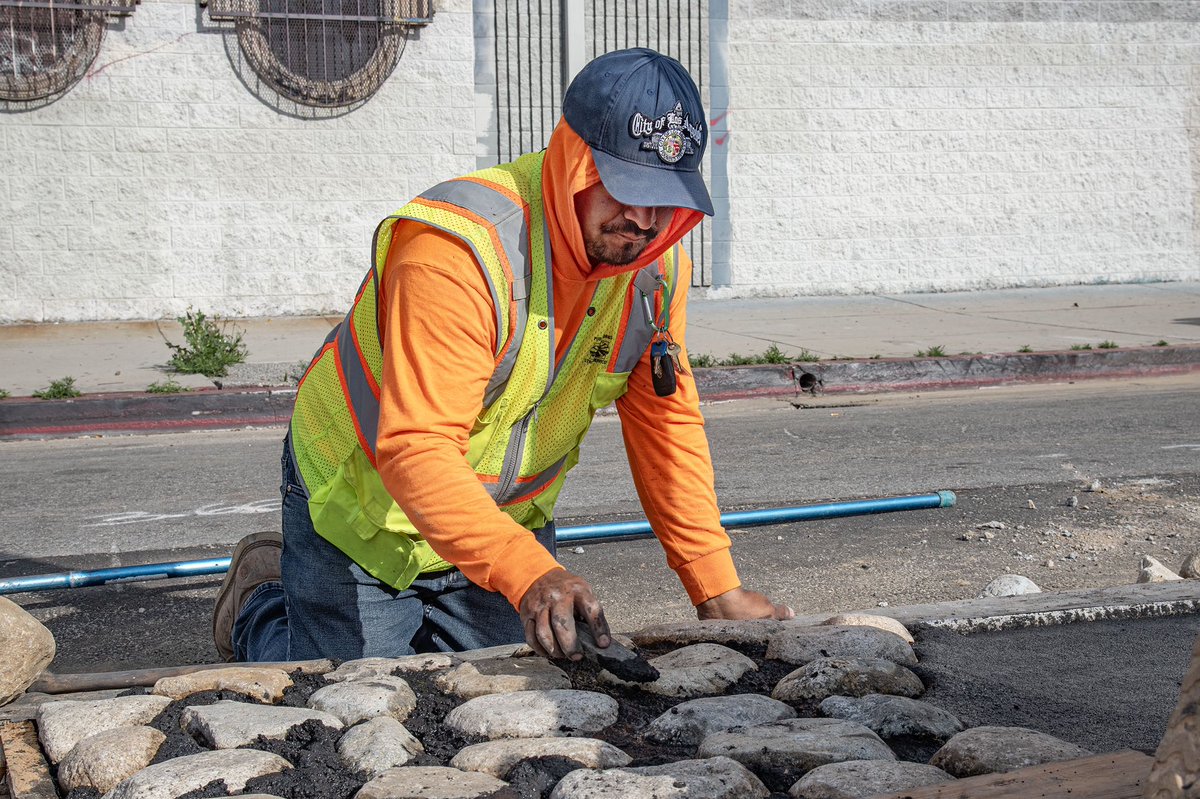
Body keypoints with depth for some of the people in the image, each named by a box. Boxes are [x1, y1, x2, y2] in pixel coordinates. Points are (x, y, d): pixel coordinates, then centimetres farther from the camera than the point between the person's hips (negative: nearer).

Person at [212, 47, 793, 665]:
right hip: (366, 500, -6)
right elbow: (415, 449, -41)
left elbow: (666, 421, -3)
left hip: (507, 514, 6)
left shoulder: (655, 262, -12)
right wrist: (528, 572, -53)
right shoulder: (458, 251, -35)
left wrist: (716, 589, -9)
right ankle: (258, 601, 29)